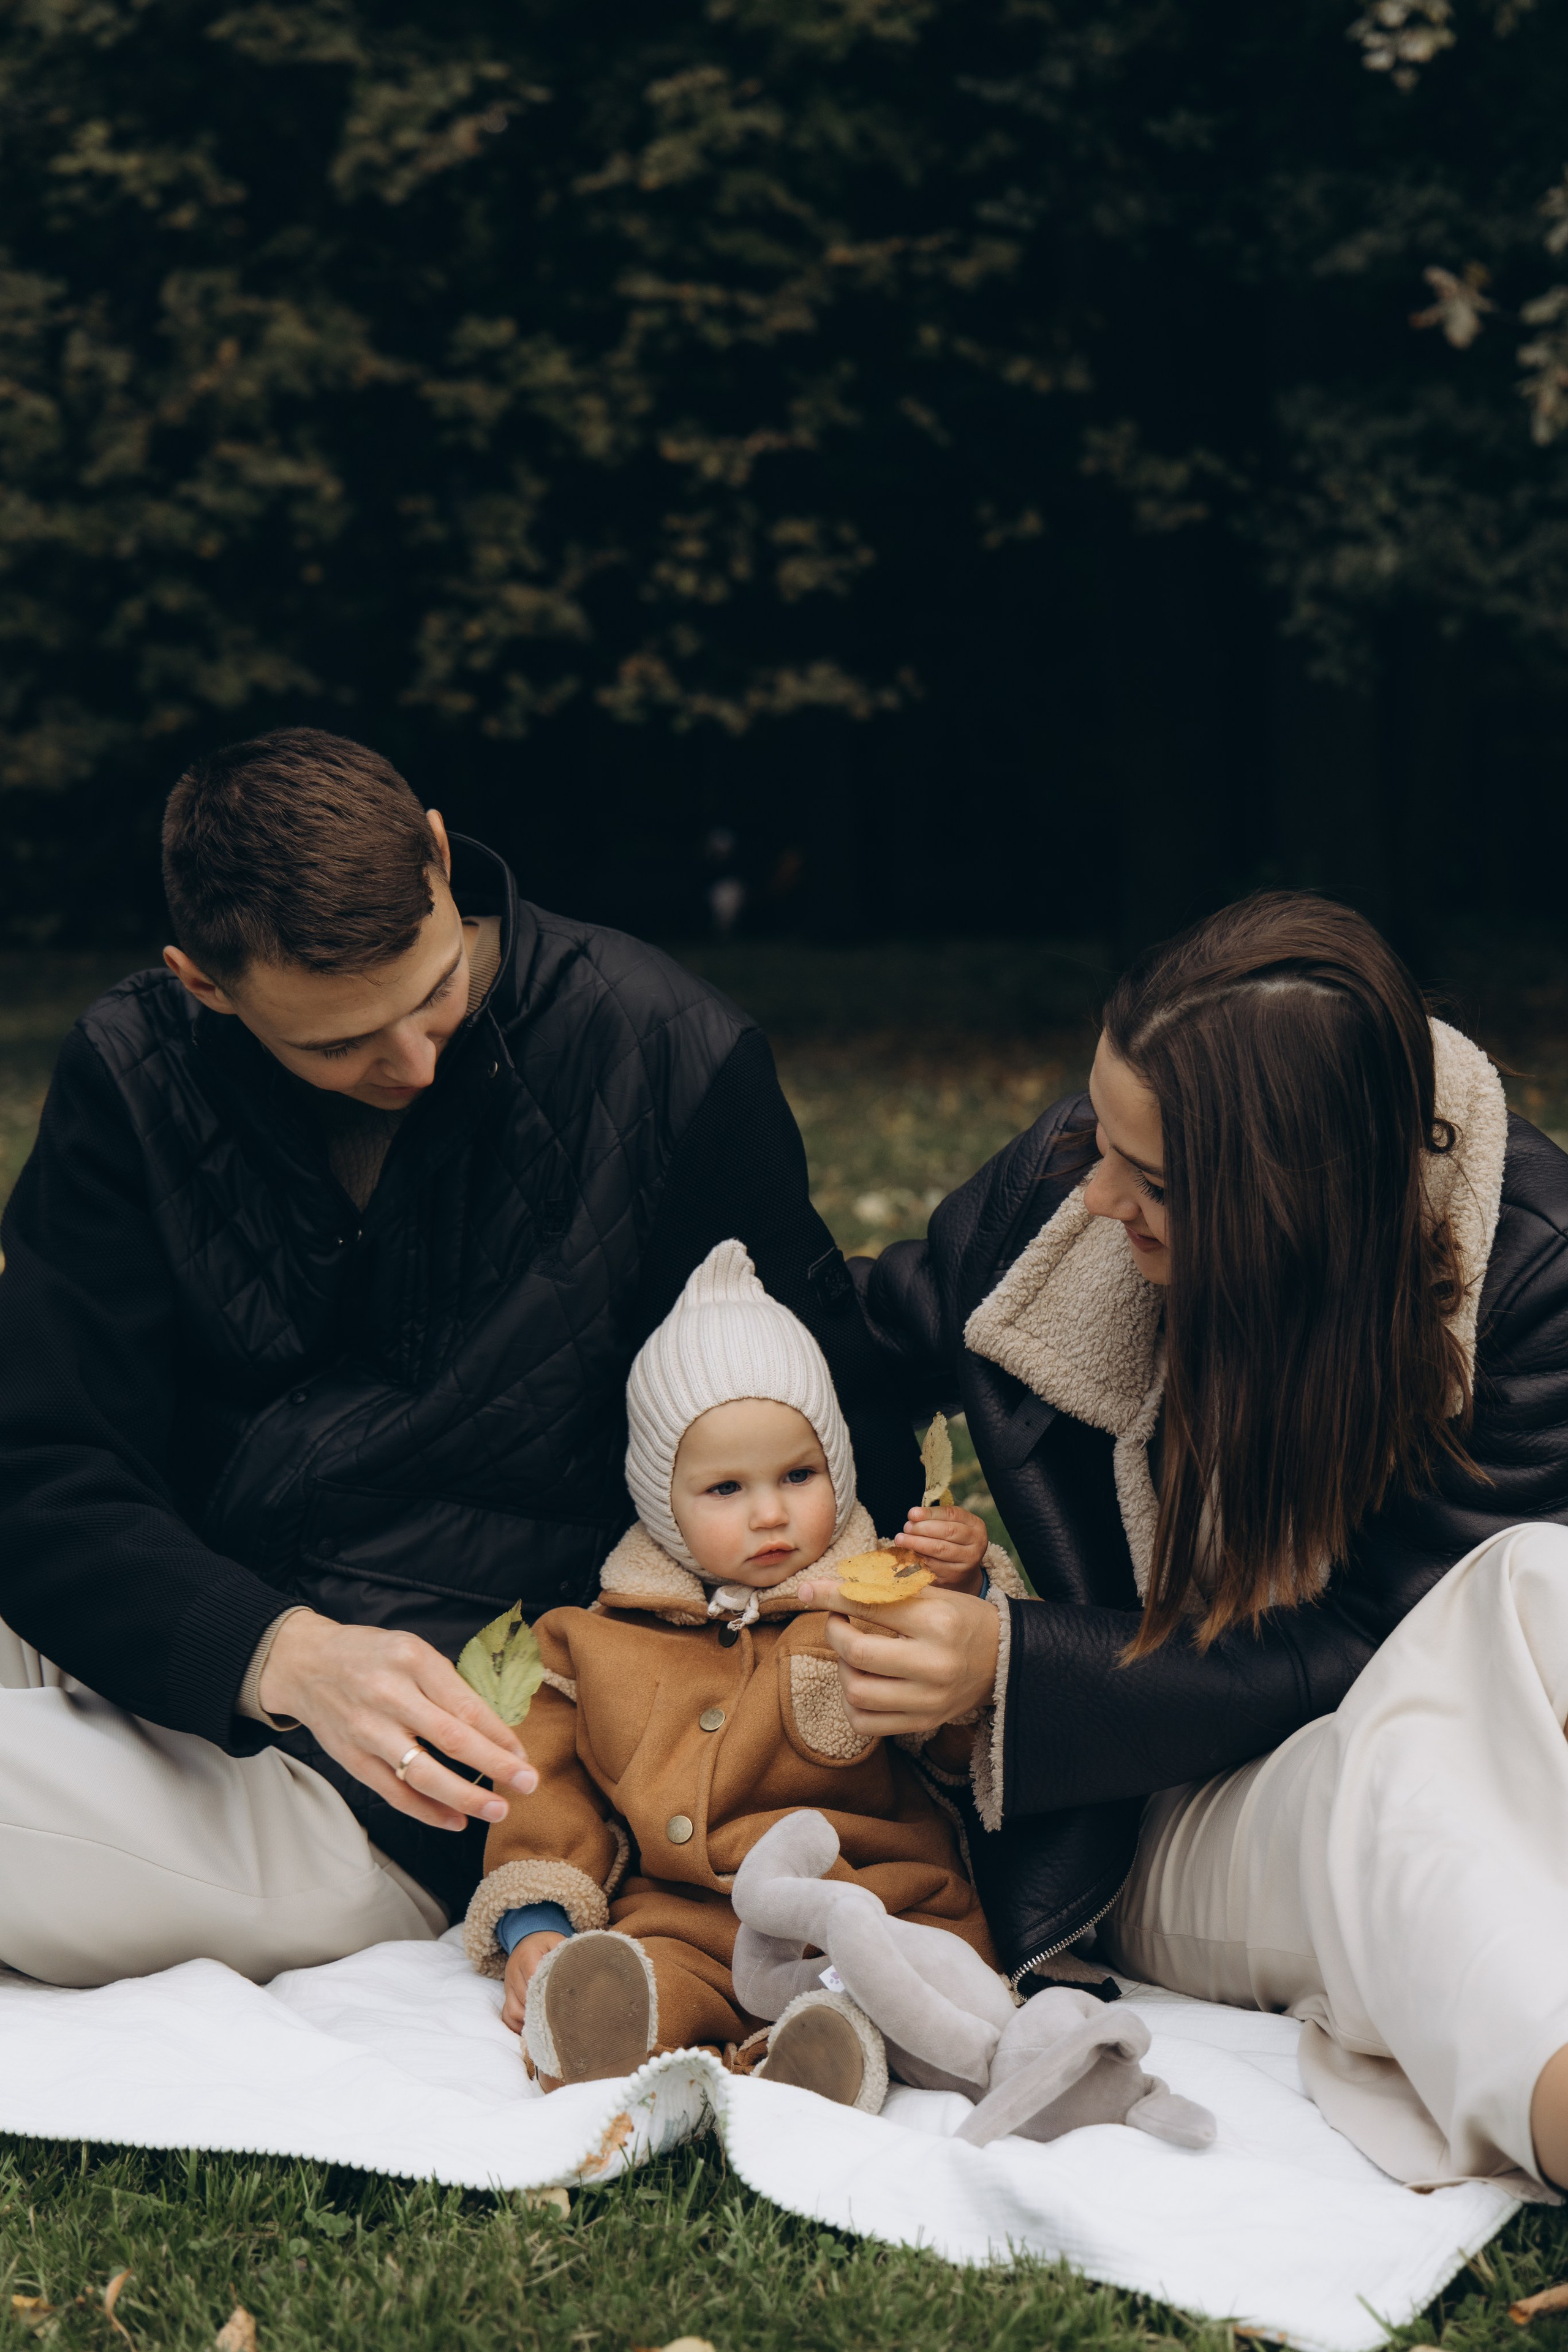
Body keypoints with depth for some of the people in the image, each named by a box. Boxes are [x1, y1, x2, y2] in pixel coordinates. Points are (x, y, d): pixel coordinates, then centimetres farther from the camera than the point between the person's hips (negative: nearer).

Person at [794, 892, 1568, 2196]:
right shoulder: (1060, 1184, -9)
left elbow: (1362, 1650, -19)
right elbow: (881, 1336, 12)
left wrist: (1015, 1672, -26)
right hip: (1172, 1820, 1)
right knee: (1391, 1781, -36)